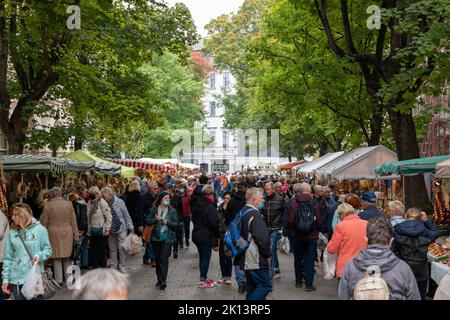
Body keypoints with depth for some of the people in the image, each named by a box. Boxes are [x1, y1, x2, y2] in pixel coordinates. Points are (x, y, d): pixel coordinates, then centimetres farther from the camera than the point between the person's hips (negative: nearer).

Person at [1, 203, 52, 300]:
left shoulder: (40, 229, -4)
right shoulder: (12, 232, 3)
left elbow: (48, 249, 2)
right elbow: (8, 257, 6)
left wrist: (39, 256, -19)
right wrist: (5, 279, 3)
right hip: (17, 279, 2)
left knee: (37, 297, 7)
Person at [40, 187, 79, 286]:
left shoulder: (48, 206, -5)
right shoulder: (68, 204, 2)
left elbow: (43, 223, -2)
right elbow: (73, 221, 4)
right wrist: (76, 234, 9)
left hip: (54, 234, -3)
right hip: (67, 233, 3)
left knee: (57, 258, 5)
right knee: (67, 257, 14)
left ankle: (59, 280, 6)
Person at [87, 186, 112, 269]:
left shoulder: (102, 202, -10)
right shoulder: (89, 203, 8)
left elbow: (109, 217, -12)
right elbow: (88, 217, 13)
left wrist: (107, 229, -13)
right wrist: (89, 229, 9)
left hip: (101, 230, -6)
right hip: (92, 231, 6)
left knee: (102, 250, 2)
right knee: (94, 250, 12)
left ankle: (103, 267, 13)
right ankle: (95, 267, 22)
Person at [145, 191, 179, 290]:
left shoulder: (172, 211, 2)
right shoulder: (154, 209, 4)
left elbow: (176, 224, 1)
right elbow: (147, 221, 1)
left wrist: (168, 222, -15)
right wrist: (155, 219, -15)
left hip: (167, 238, -2)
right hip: (156, 238, 3)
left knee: (164, 258, -12)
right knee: (157, 259, 10)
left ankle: (163, 280, -14)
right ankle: (160, 279, 22)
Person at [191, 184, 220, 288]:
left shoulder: (196, 205, 6)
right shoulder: (209, 207, -20)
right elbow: (214, 223, -19)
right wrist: (217, 235, -6)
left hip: (196, 235, 8)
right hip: (206, 236, -8)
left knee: (202, 257, 17)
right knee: (205, 257, 2)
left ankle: (204, 278, 25)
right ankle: (203, 280, 6)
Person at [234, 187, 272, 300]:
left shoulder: (243, 212, 13)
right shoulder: (254, 215, -18)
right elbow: (262, 239, -24)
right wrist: (267, 254, -9)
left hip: (245, 260, 10)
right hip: (256, 260, -10)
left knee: (253, 288, 15)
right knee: (265, 286, -7)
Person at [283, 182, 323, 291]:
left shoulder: (292, 202, -11)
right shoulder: (315, 203, -12)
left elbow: (286, 219, -11)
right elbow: (319, 220, -10)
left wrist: (286, 231, 4)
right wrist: (317, 230, 10)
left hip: (296, 236, 1)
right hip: (312, 236, -1)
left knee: (298, 259, 16)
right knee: (310, 260, 6)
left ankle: (298, 281, 27)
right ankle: (309, 284, 6)